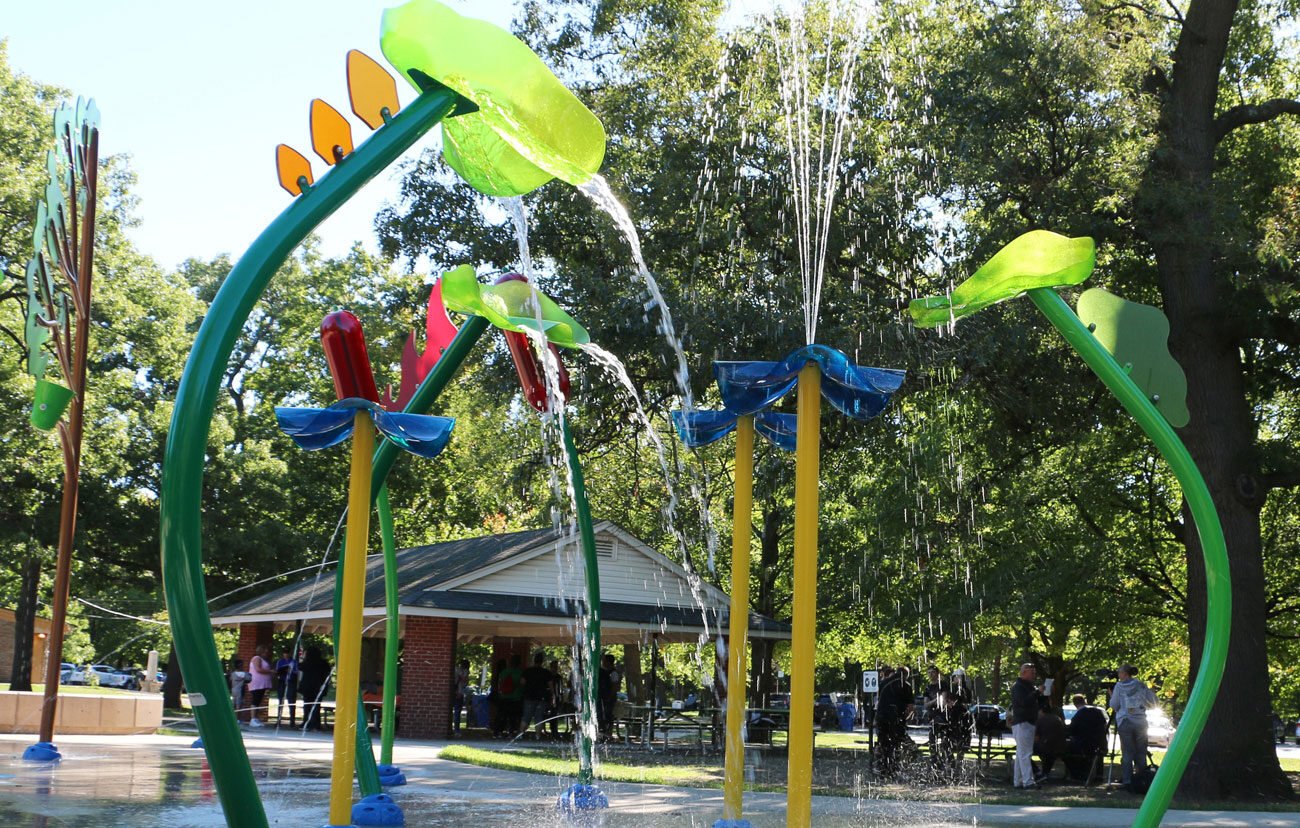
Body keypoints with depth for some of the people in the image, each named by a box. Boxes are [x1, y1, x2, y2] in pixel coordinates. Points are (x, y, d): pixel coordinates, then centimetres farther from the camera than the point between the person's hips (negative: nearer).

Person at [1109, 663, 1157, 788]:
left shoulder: (1119, 686, -1)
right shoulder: (1141, 685, 5)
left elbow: (1114, 706, 2)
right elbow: (1152, 702, 7)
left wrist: (1111, 695, 19)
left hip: (1125, 723, -2)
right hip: (1140, 723, 2)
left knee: (1127, 753, 1)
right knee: (1141, 754, 8)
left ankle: (1127, 781, -3)